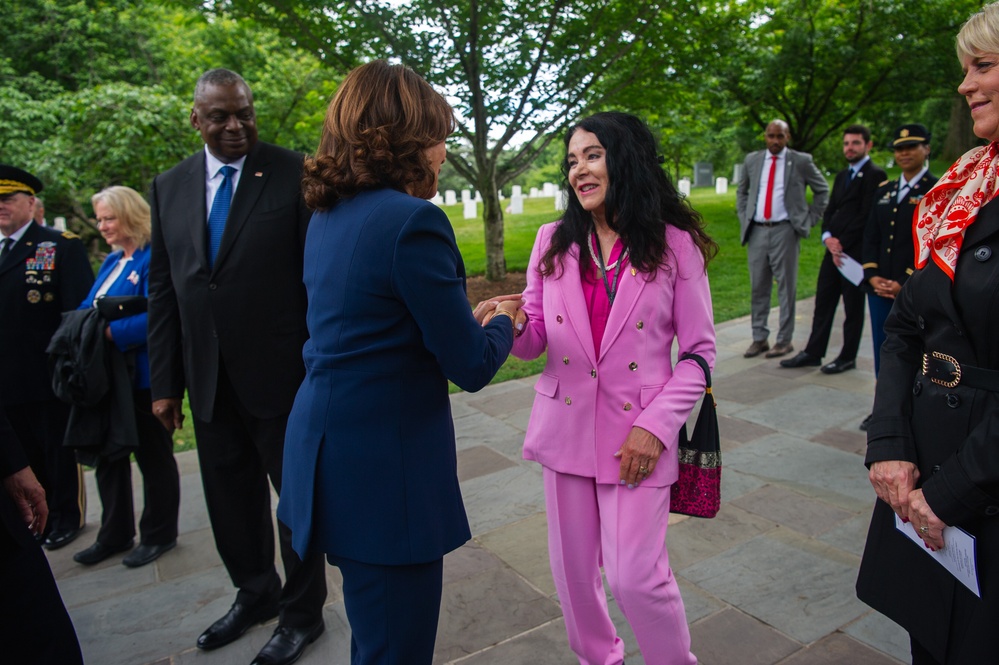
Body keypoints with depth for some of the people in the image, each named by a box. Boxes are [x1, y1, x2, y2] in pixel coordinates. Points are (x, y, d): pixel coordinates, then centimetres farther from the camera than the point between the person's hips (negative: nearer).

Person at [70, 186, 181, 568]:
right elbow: (89, 307, 17)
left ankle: (159, 535, 22)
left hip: (142, 376, -9)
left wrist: (111, 332, -26)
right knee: (109, 456, 17)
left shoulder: (153, 259, -15)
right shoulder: (112, 261, 13)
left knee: (153, 456, 7)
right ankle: (114, 535, 32)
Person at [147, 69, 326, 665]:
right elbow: (163, 289, 9)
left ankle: (303, 613, 32)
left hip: (280, 374, -5)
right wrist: (165, 382, 7)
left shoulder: (295, 174, -7)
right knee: (230, 497, 19)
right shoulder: (169, 188, 8)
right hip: (209, 380, 5)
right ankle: (255, 593, 43)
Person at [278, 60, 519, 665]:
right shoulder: (413, 219, -19)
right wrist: (502, 322, 6)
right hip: (384, 472, -9)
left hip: (328, 451, 9)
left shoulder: (328, 215, 8)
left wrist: (469, 317, 17)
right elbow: (472, 366, -15)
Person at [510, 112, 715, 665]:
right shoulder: (553, 241, 3)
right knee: (573, 569, 14)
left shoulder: (674, 244, -5)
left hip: (637, 432, -3)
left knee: (634, 577, -3)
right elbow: (534, 341, 4)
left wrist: (656, 425, -13)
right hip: (566, 426, 4)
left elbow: (699, 351, -2)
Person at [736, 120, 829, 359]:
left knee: (786, 287, 1)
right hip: (756, 231, 3)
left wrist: (809, 219, 3)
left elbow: (823, 190, 9)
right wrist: (743, 217, 12)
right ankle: (759, 338, 15)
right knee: (758, 287, 6)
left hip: (784, 231, -3)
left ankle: (784, 340, 9)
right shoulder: (752, 160, 10)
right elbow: (741, 191, 23)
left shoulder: (801, 161, 1)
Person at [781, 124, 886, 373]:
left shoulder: (875, 175, -8)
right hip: (834, 249, 8)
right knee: (823, 303, 9)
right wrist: (828, 237, -4)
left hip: (856, 251, -7)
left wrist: (842, 243, -15)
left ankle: (848, 357, 14)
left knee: (853, 307, 3)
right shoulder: (842, 176, 18)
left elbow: (867, 216, -15)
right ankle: (813, 353, 16)